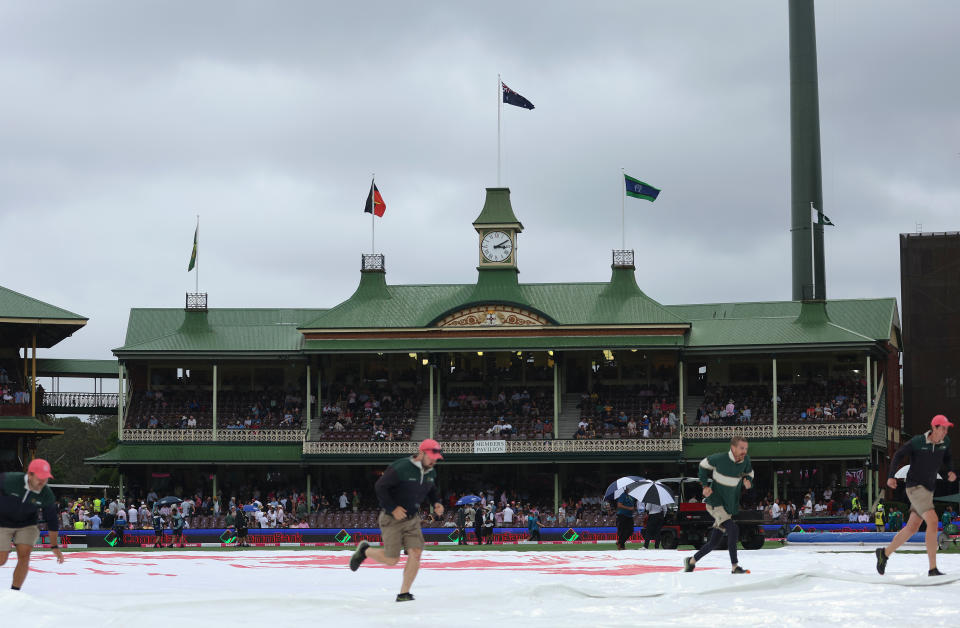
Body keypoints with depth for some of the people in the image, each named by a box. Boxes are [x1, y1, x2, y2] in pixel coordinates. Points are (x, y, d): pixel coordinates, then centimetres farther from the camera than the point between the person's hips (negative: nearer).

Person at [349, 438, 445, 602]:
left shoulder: (431, 472, 2)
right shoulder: (400, 468, -22)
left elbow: (432, 489, 21)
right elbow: (380, 486, -18)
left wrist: (436, 503, 1)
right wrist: (393, 508, -20)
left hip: (412, 519, 6)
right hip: (391, 519, -6)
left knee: (416, 552, -11)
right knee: (391, 560, -4)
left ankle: (404, 593, -1)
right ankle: (364, 550, 26)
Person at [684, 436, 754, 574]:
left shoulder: (745, 460, -5)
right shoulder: (720, 458, -18)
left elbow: (749, 473, 14)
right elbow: (704, 464, 0)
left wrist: (747, 480, -10)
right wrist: (705, 485, -6)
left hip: (730, 505, 6)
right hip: (715, 502, -6)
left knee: (714, 542, 9)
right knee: (733, 529, -24)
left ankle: (691, 561, 28)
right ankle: (735, 567, -19)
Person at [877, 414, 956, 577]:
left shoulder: (945, 441, 0)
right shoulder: (917, 441, -16)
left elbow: (947, 458, 17)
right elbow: (899, 455, -6)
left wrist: (951, 472, -5)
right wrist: (891, 476, -18)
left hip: (928, 490, 8)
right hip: (915, 488, -8)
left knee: (912, 528, 13)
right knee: (933, 522, -23)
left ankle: (885, 553, 35)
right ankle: (933, 569, -21)